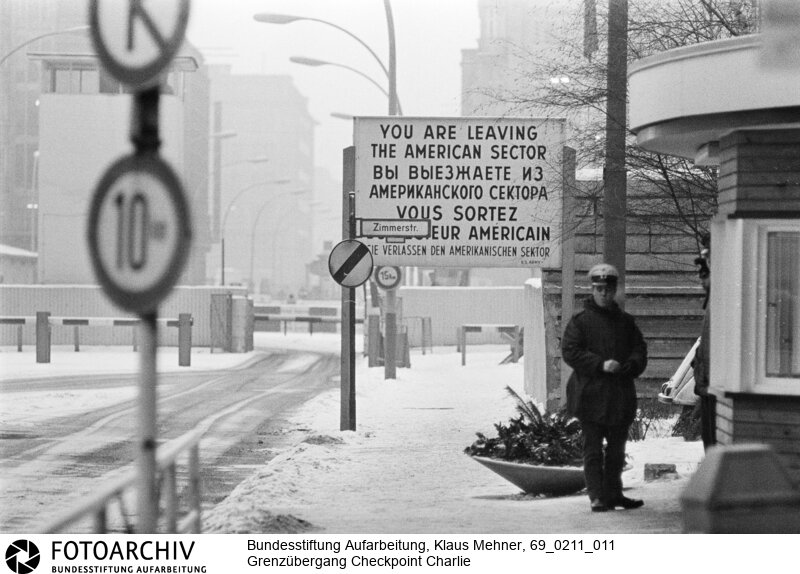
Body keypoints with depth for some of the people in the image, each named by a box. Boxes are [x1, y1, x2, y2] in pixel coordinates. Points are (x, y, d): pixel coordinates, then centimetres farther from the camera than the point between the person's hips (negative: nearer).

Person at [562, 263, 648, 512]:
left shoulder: (626, 321, 12)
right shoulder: (580, 321, -2)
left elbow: (639, 350, 11)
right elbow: (570, 351, -9)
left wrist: (629, 366, -12)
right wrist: (601, 365, -19)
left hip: (621, 394, 5)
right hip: (590, 393, -5)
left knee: (617, 447, 12)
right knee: (593, 448, -2)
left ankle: (613, 493, 21)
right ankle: (597, 496, -1)